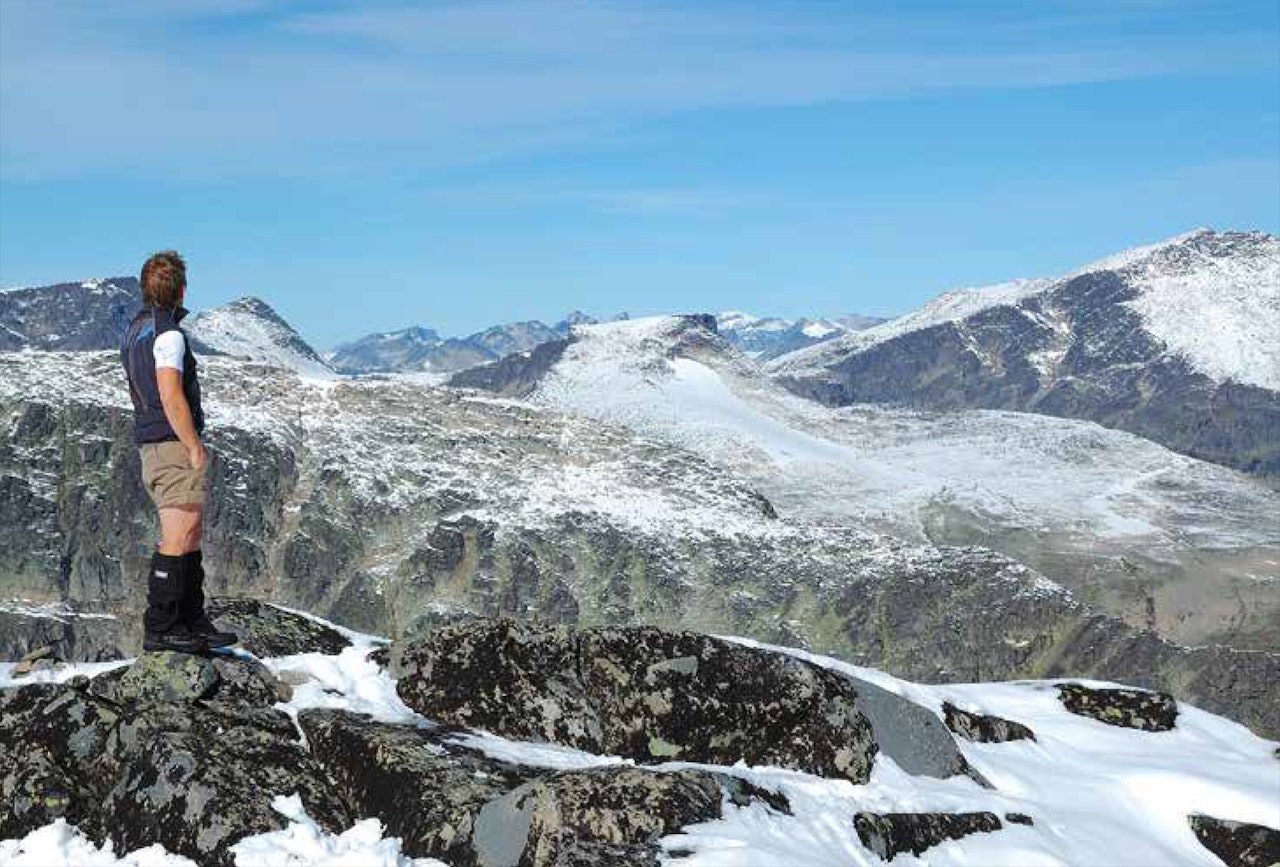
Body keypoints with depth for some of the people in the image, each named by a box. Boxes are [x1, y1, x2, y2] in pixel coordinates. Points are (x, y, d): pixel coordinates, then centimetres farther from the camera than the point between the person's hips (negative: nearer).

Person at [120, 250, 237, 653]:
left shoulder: (134, 331, 16)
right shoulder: (168, 334, -14)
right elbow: (171, 396, -21)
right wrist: (195, 446, -16)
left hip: (151, 448, 10)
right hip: (175, 444, -10)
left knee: (191, 538, 13)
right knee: (177, 541, -7)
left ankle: (193, 622, 17)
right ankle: (159, 628, -4)